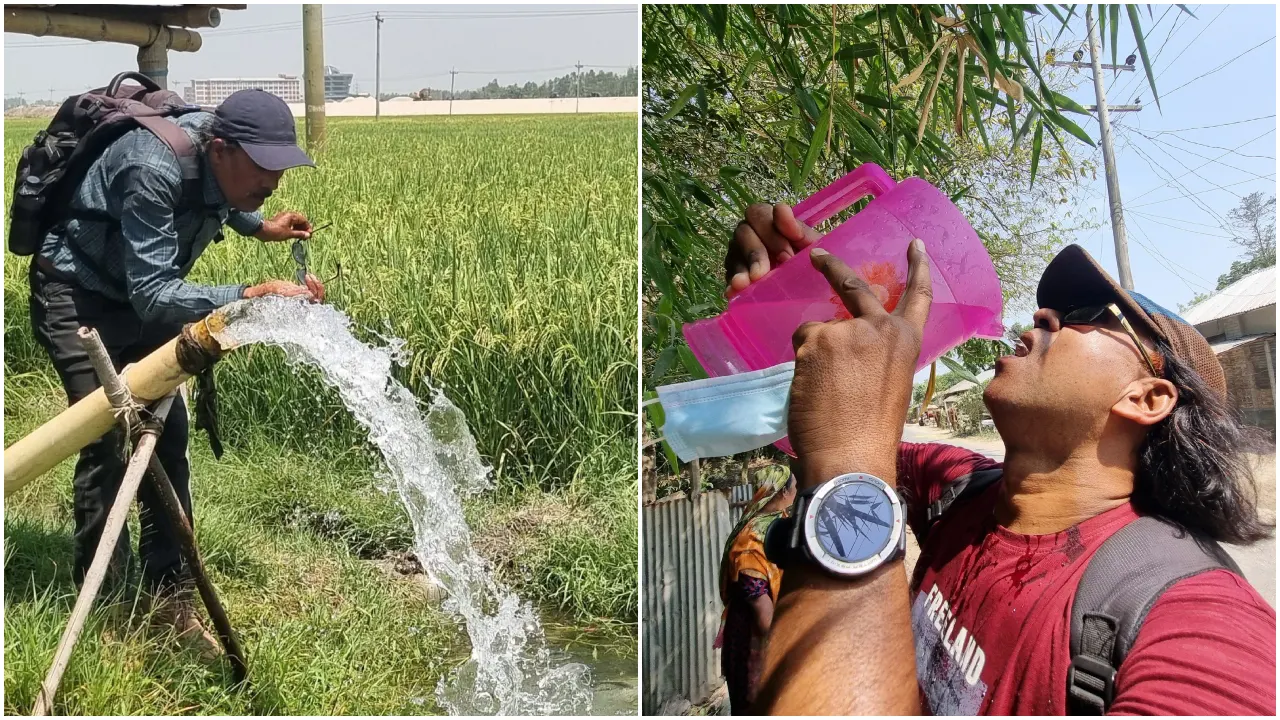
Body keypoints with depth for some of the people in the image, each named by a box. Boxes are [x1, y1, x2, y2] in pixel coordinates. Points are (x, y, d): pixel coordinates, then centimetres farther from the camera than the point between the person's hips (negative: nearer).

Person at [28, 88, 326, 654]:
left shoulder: (219, 162, -12)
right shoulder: (154, 171, -36)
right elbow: (153, 295, -41)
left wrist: (259, 226, 5)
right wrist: (253, 297, -48)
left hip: (140, 295, 8)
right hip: (76, 296, -7)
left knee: (167, 435, 2)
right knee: (106, 442, -14)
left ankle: (169, 599, 9)